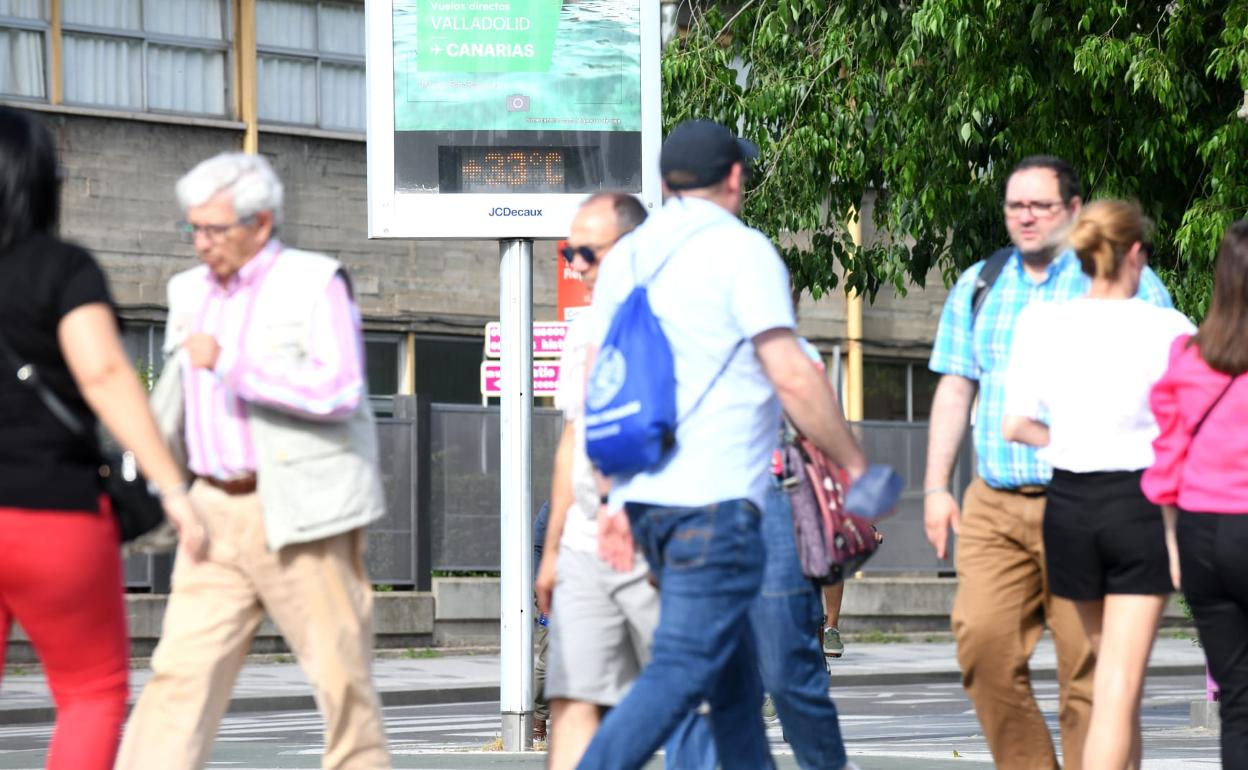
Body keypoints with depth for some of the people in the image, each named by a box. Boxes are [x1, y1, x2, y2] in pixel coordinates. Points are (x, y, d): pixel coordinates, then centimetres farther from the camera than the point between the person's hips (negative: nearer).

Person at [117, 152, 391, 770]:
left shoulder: (316, 285, -7)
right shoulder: (189, 291, 13)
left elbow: (339, 391, -20)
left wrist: (231, 363, -23)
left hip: (301, 513, -5)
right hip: (217, 510, 5)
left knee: (340, 677, 2)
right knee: (182, 672, -6)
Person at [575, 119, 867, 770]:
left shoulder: (627, 257, 15)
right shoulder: (740, 250, -6)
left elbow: (599, 386, 17)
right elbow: (793, 378, -12)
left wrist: (614, 497, 21)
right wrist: (854, 466, -3)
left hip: (644, 493, 8)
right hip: (713, 498, -8)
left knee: (734, 675, 16)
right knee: (681, 672, -11)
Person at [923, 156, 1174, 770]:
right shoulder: (978, 286, 16)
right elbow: (954, 390, 19)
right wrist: (935, 489, 12)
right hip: (994, 505, 4)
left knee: (1088, 662, -6)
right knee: (983, 643, -10)